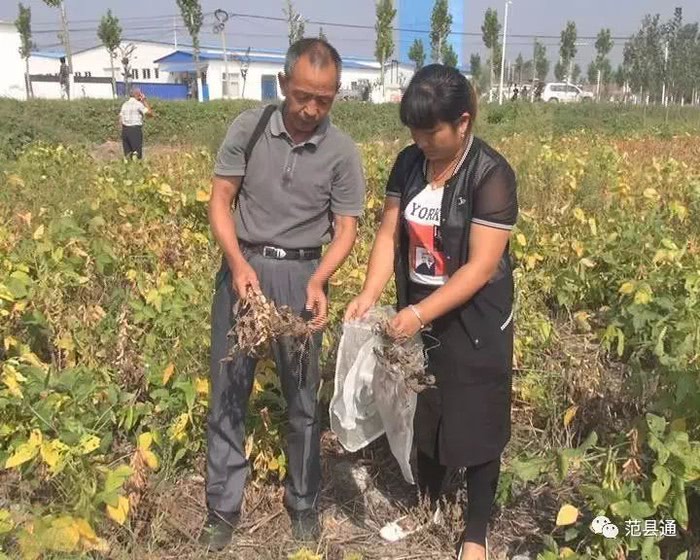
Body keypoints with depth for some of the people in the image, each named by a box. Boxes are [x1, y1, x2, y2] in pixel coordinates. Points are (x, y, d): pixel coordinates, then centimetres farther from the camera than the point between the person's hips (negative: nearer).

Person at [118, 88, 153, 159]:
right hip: (135, 129, -7)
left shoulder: (125, 104, 15)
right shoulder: (138, 104, -6)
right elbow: (150, 113, -10)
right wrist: (145, 101, 0)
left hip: (125, 130, 7)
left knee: (127, 154, 9)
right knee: (137, 154, -7)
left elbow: (120, 120, 13)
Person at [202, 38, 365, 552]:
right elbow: (220, 200, -2)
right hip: (242, 267, 1)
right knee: (227, 390, 6)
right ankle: (223, 509, 23)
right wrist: (238, 264, -17)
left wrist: (318, 280, -21)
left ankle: (304, 503, 29)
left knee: (303, 395, 9)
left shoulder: (343, 153, -5)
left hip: (302, 274, -1)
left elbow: (346, 229, -3)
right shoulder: (249, 128, -4)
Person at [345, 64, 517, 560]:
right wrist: (369, 295, -16)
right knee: (424, 417, 18)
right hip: (418, 319, 5)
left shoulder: (491, 175, -19)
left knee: (476, 428, 9)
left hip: (475, 327, -5)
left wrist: (421, 312, -29)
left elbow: (481, 266, -23)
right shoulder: (408, 164, -2)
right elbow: (389, 234, -1)